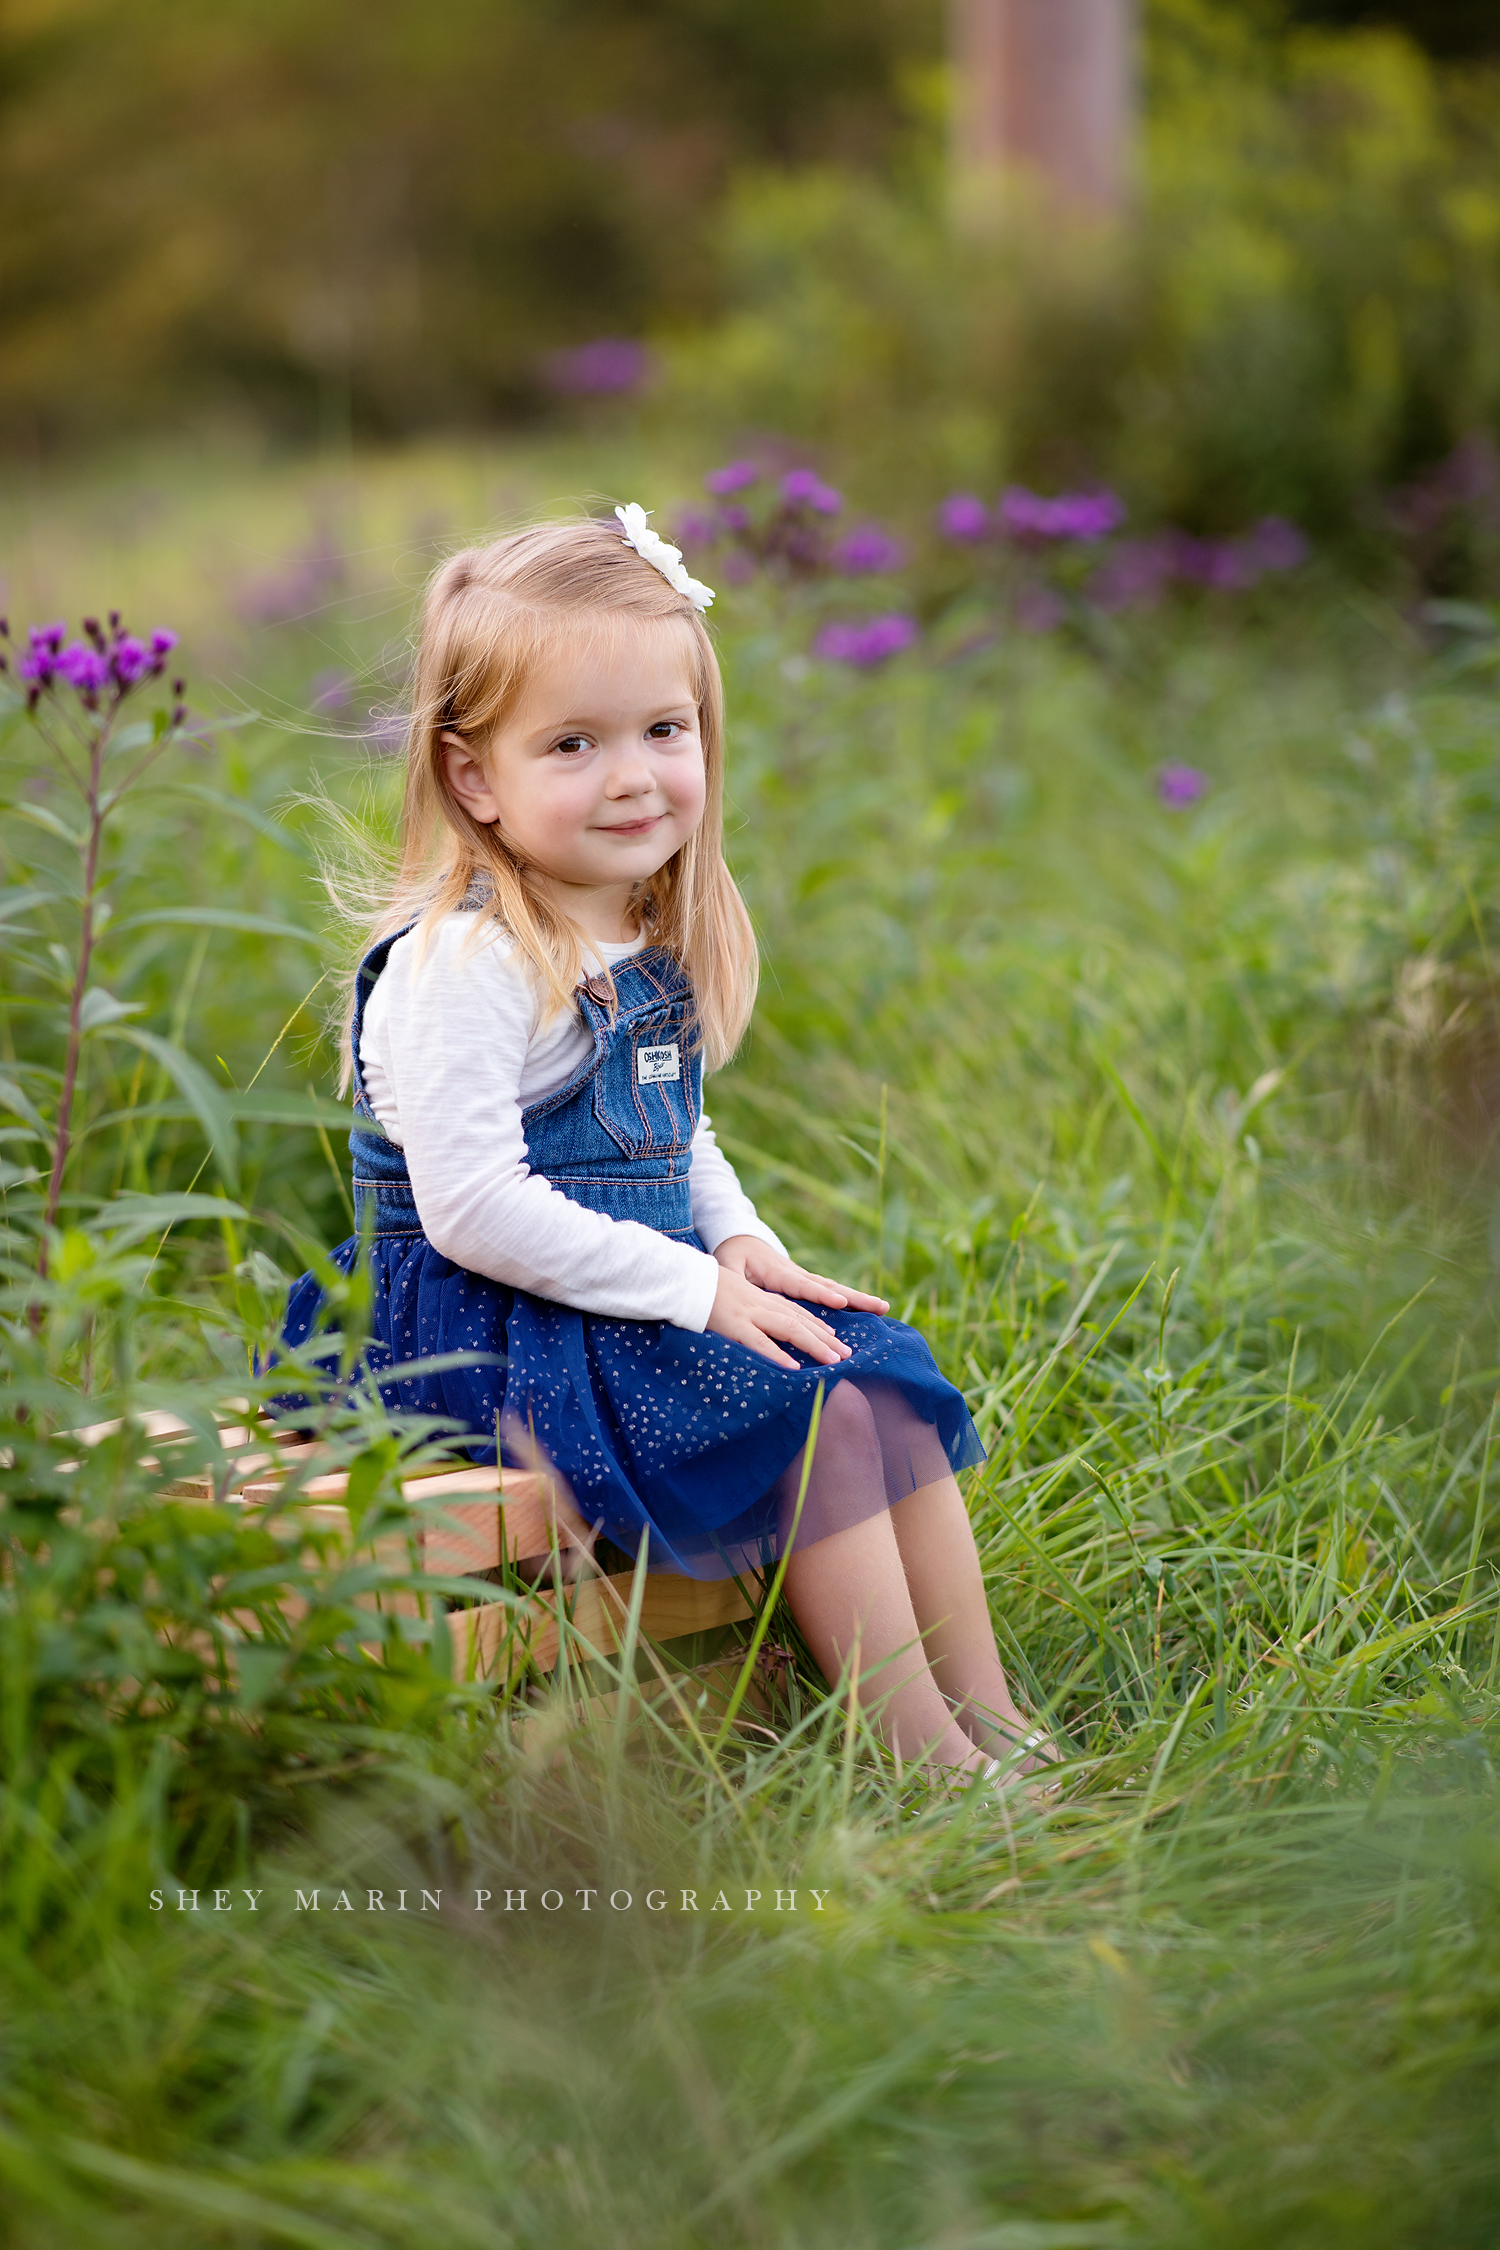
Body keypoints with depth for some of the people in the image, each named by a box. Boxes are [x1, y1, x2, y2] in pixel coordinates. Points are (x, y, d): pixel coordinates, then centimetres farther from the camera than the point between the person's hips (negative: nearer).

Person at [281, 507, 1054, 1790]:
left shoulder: (657, 945, 9)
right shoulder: (465, 965, -19)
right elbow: (473, 1210, -24)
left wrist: (741, 1241, 2)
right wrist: (696, 1288, -20)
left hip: (649, 1292, 9)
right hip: (491, 1336, -9)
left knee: (882, 1370, -2)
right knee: (812, 1413, -20)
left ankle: (995, 1724, 0)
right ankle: (924, 1759, -14)